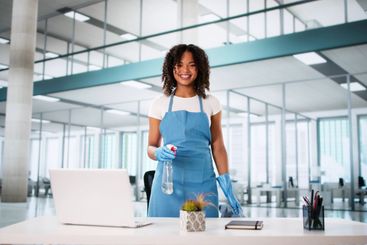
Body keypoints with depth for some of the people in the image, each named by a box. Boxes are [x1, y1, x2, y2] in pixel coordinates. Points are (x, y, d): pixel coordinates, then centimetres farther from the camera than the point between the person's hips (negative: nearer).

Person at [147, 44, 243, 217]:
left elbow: (217, 146, 9)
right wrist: (159, 153, -15)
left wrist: (226, 184, 2)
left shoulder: (211, 103, 6)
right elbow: (151, 147, 8)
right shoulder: (160, 104, 5)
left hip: (202, 184, 0)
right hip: (168, 182, 0)